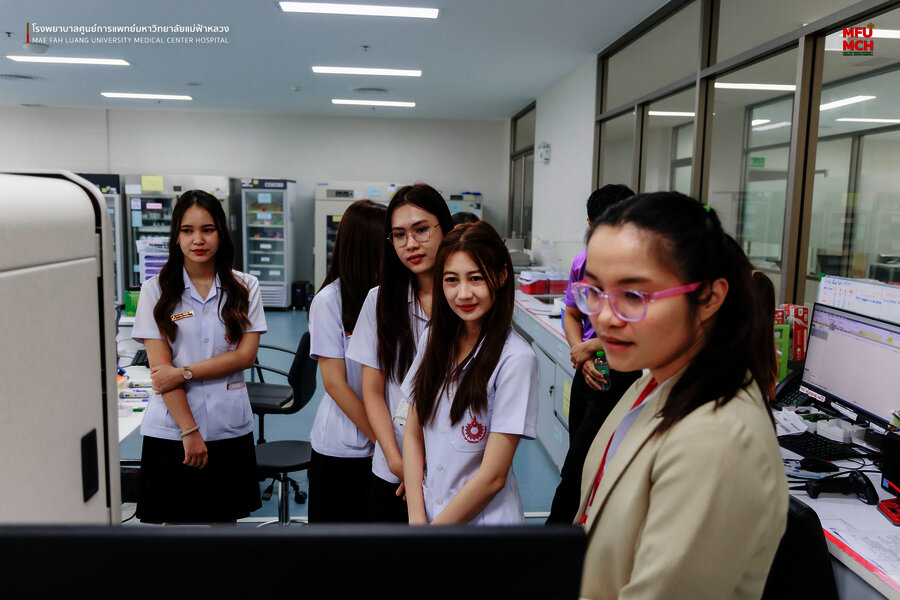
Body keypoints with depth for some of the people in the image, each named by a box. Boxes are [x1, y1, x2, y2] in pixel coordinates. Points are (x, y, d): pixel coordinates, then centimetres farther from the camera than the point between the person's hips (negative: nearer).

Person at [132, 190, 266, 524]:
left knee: (225, 519, 11)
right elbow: (160, 366, -6)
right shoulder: (156, 290, -1)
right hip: (171, 430, -1)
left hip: (229, 429, 1)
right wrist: (190, 431, -10)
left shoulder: (245, 287, 3)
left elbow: (246, 355, -4)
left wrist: (185, 372, -13)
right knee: (175, 519, 7)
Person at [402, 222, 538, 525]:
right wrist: (416, 518, -6)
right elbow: (413, 434, 2)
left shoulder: (516, 360, -19)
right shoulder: (433, 340, -1)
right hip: (427, 511, 4)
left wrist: (434, 528, -11)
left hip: (484, 518, -4)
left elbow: (493, 476, -18)